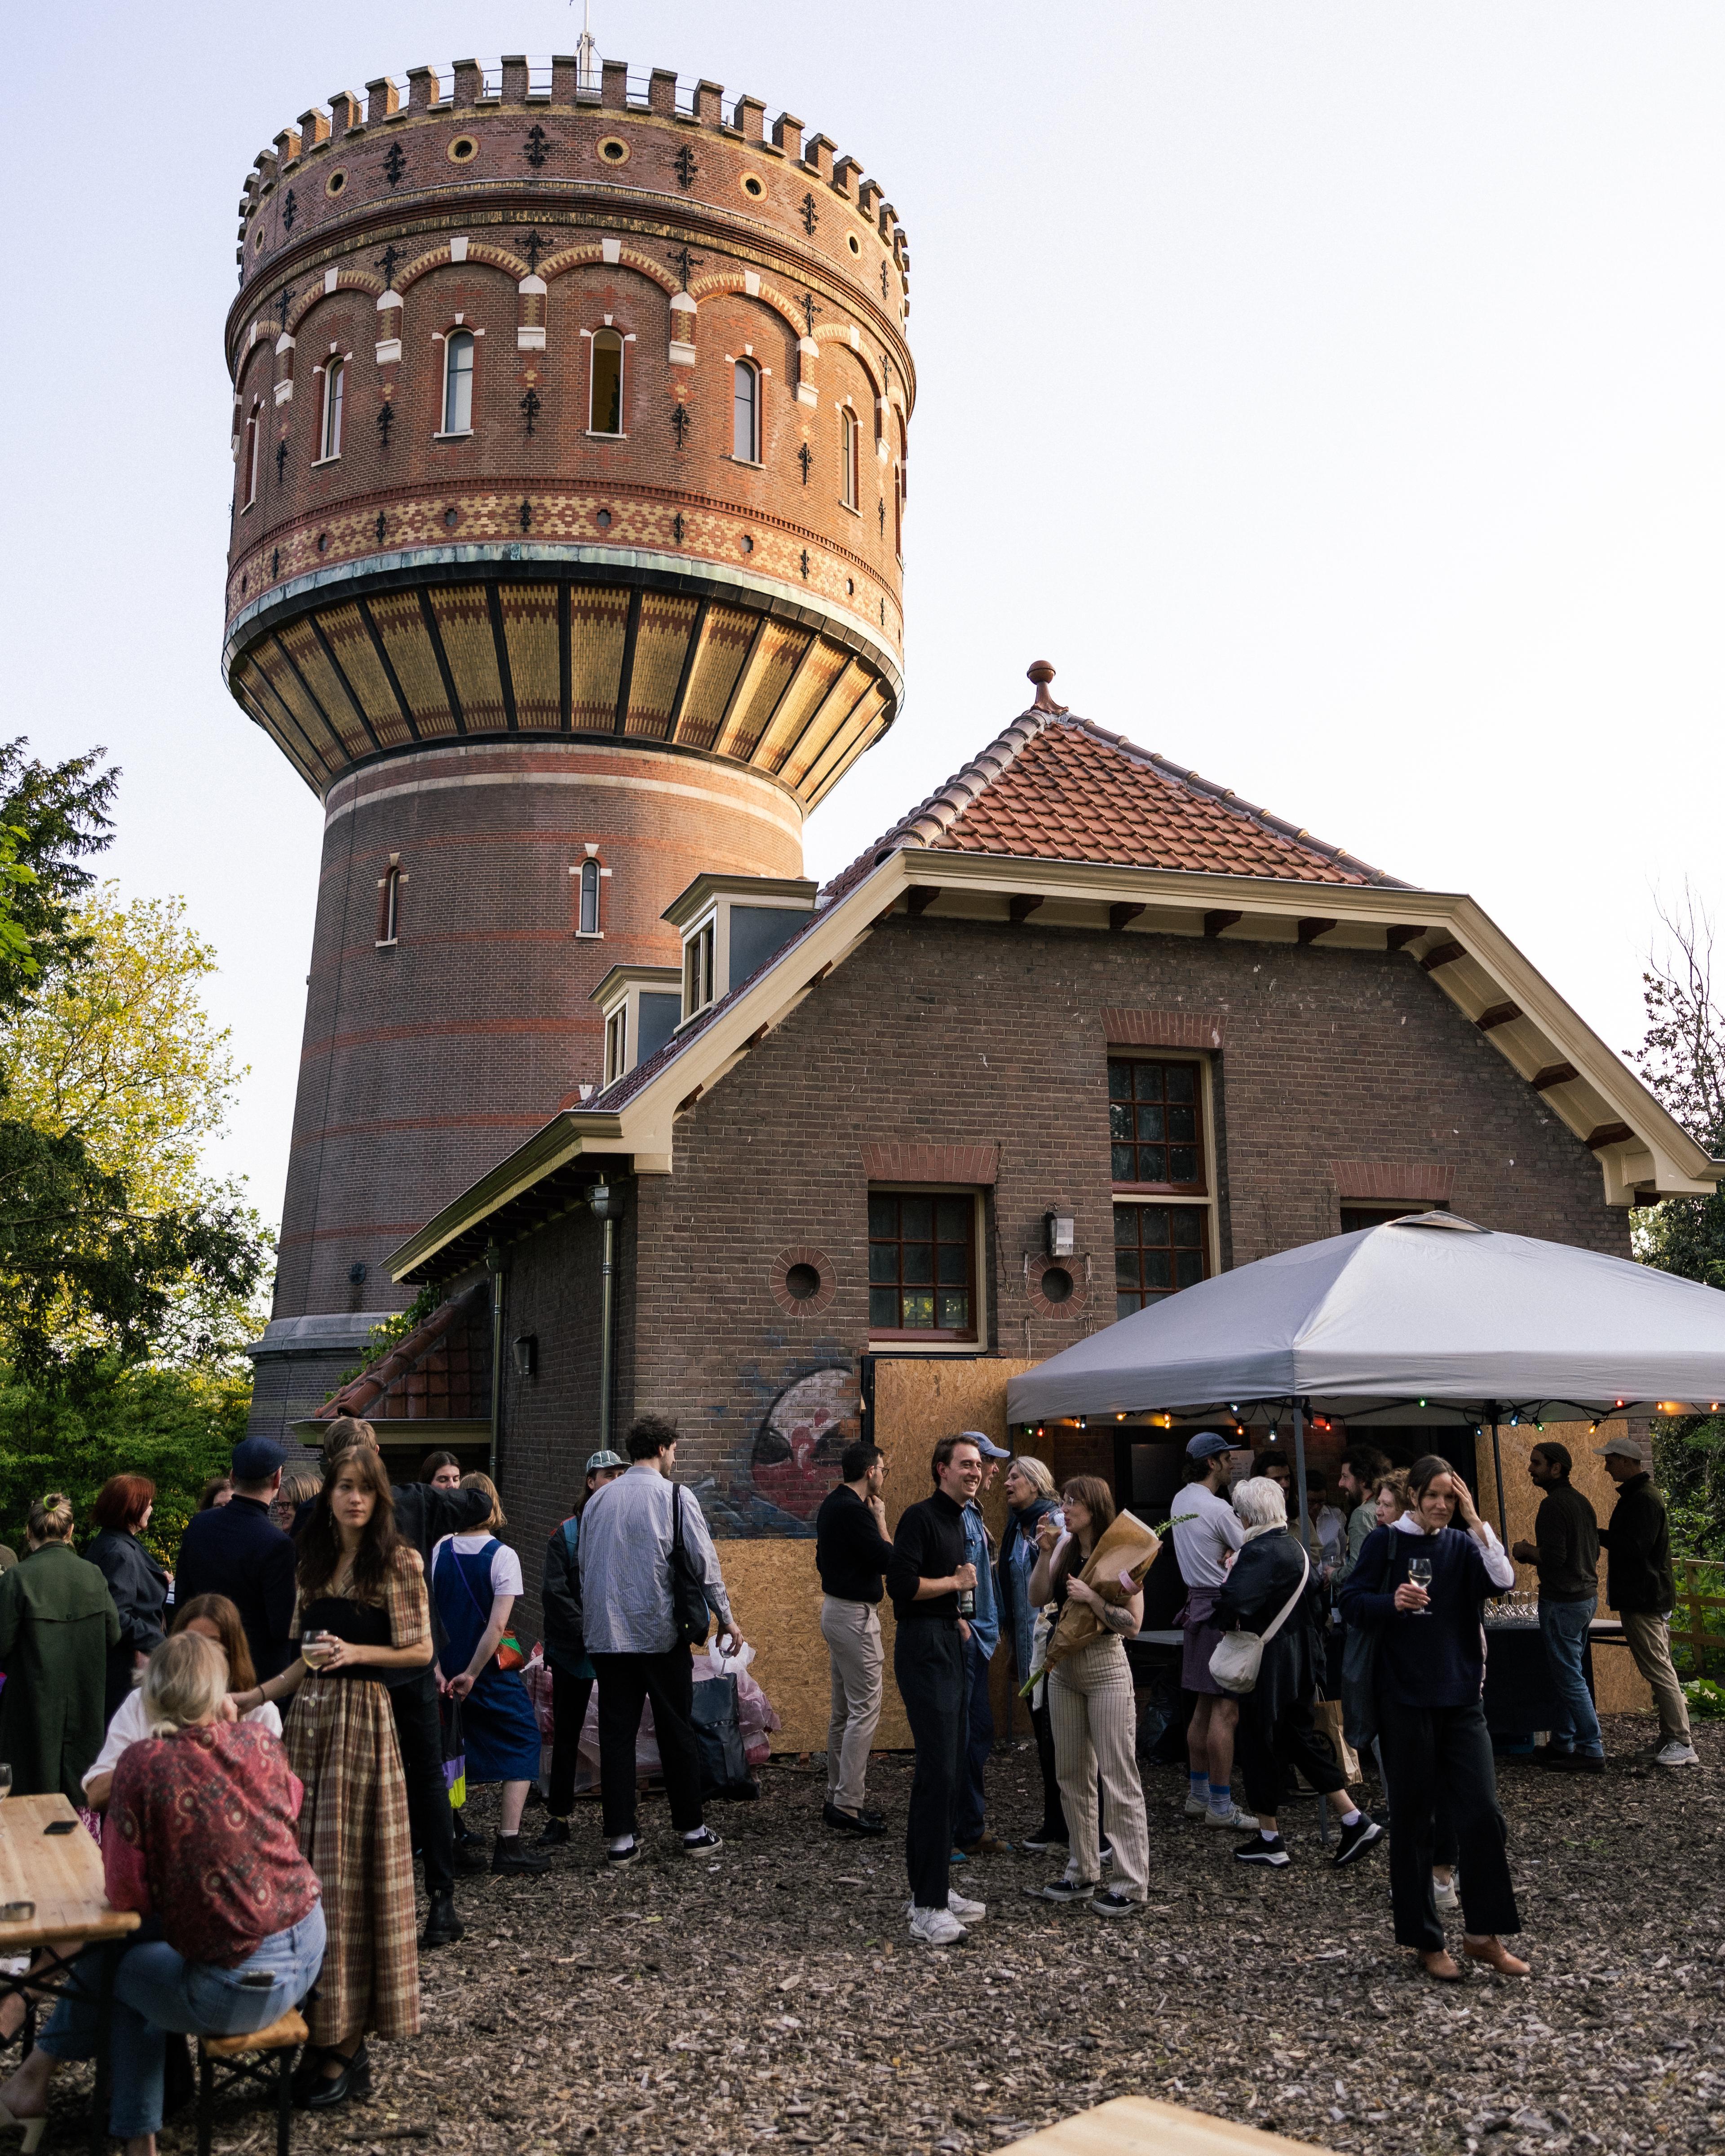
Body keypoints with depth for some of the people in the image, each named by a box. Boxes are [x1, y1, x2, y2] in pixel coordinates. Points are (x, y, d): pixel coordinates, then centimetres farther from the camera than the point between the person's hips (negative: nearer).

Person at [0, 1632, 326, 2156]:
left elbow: (124, 1892, -10)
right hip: (308, 1951, 5)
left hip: (241, 1987, -5)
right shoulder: (260, 1741, -1)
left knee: (118, 1971, 22)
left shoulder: (144, 1762, -14)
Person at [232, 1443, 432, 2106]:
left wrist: (355, 1652, -16)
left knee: (351, 1869, -3)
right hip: (309, 1716, 6)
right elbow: (307, 1658, 16)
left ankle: (350, 2044, 6)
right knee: (309, 1867, 6)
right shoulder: (314, 1564, 11)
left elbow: (421, 1651, -5)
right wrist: (249, 1698, 10)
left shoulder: (399, 1563, -5)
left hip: (362, 1719, -6)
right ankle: (320, 2024, 16)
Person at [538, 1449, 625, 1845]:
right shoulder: (567, 1534, -2)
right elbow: (554, 1593, -8)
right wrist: (587, 1632, -16)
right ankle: (558, 1816, 16)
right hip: (573, 1650, -1)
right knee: (566, 1734, 7)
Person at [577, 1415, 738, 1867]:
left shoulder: (598, 1500, 8)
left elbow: (584, 1564, 12)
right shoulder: (675, 1497, -6)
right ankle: (692, 1830, 15)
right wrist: (726, 1617, 6)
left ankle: (619, 1838, 8)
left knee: (616, 1733, 6)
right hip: (661, 1631, -4)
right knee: (676, 1731, 7)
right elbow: (705, 1562, -5)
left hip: (607, 1633, 4)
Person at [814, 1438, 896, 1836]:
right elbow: (887, 1560, -19)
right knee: (865, 1711, -7)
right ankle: (848, 1806, -5)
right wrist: (880, 1519, -8)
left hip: (836, 1609, 11)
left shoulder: (832, 1505, 12)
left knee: (844, 1711, 15)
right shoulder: (854, 1511, -20)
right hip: (855, 1616, -11)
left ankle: (837, 1797, 20)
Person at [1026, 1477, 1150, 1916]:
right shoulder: (1066, 1549, 8)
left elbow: (1132, 1624, -13)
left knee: (1118, 1777, -3)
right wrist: (1045, 1553, -11)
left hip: (1105, 1669, -7)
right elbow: (1038, 1598, -1)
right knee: (1072, 1776, 13)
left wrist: (1091, 1598, -22)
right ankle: (1084, 1874, 23)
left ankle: (1131, 1884, 3)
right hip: (1064, 1669, 7)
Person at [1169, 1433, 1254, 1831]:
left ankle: (1198, 1796, 22)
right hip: (1223, 1608, -10)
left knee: (1205, 1706, 15)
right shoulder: (1219, 1509, -16)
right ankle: (1220, 1807, -5)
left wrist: (1230, 1554, -3)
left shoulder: (1181, 1501, 12)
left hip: (1198, 1604, 10)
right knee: (1226, 1709, -7)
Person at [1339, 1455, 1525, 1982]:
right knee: (1412, 1820, 4)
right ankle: (1425, 1941, 16)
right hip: (1405, 1700, -3)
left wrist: (1475, 1521, -12)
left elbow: (1503, 1581, -10)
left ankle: (1484, 1934, 14)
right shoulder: (1386, 1542, -1)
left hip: (1460, 1697, 3)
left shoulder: (1463, 1544, 7)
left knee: (1483, 1813, -2)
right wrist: (1392, 1602, -22)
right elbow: (1351, 1604, -4)